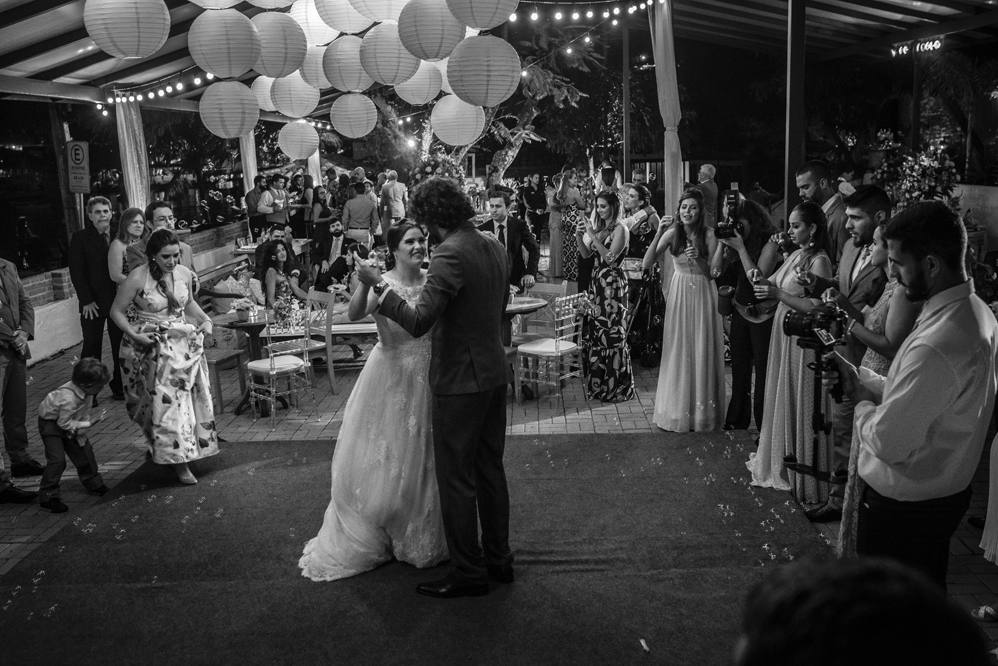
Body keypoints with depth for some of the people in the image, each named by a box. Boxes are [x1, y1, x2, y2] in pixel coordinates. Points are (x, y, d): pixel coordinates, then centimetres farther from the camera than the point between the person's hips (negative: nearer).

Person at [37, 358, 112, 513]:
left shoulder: (86, 391, -17)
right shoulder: (68, 398, -40)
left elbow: (84, 412, -4)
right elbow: (65, 423, -29)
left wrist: (80, 430, -10)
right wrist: (89, 424, -29)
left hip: (70, 425, 8)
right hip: (51, 423, -8)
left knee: (84, 450, 11)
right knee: (57, 459, -13)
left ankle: (94, 483, 29)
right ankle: (48, 497, 0)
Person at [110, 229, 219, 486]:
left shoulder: (185, 274, 0)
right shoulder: (138, 278, -13)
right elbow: (116, 311, -4)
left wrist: (204, 319, 3)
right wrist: (134, 335, -16)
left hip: (184, 343, 5)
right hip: (154, 347, -5)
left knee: (193, 396, 7)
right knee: (166, 401, -6)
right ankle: (180, 461, 3)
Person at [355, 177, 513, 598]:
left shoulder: (450, 255, -21)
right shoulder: (493, 247, 6)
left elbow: (418, 322, -27)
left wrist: (378, 284, -19)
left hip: (460, 382, -9)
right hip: (494, 374, 9)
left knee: (456, 479, 3)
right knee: (490, 470, 18)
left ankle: (468, 574, 13)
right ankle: (498, 559, 30)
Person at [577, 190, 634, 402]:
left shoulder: (620, 229, -8)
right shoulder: (598, 227, 13)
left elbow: (610, 257, -17)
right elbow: (586, 253, 13)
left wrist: (593, 236, -18)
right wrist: (579, 236, -3)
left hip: (613, 283, -7)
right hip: (597, 281, 7)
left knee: (611, 332, -3)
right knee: (593, 330, 8)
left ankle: (616, 386, 6)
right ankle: (597, 382, 19)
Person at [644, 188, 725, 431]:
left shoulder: (708, 235, -7)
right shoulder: (672, 233, -3)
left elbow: (713, 273, -6)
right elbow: (647, 263, -11)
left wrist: (698, 260, -24)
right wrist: (658, 235, -20)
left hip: (702, 294, -1)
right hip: (679, 292, 2)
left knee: (701, 352, 3)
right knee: (678, 351, 6)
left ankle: (701, 412, 18)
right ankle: (677, 410, 19)